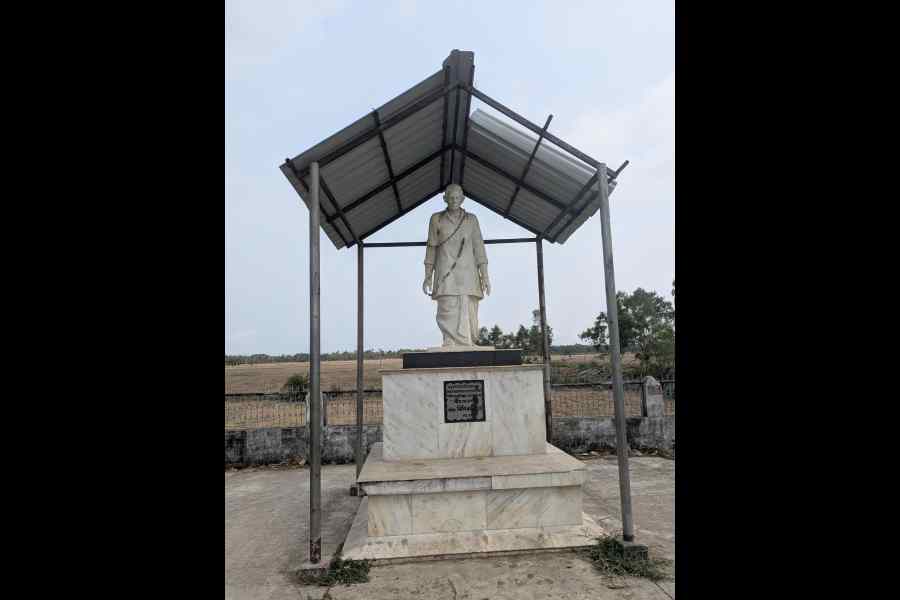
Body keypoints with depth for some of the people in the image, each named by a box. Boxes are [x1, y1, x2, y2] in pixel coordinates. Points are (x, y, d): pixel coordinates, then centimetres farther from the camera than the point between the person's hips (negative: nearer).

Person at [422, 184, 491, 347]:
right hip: (446, 275, -1)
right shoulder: (436, 219, 6)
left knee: (468, 317, -3)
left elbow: (479, 248, 5)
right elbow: (431, 249, 6)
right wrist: (428, 277, -1)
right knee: (449, 316, -14)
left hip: (467, 274, 2)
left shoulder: (471, 219, 10)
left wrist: (485, 275, -4)